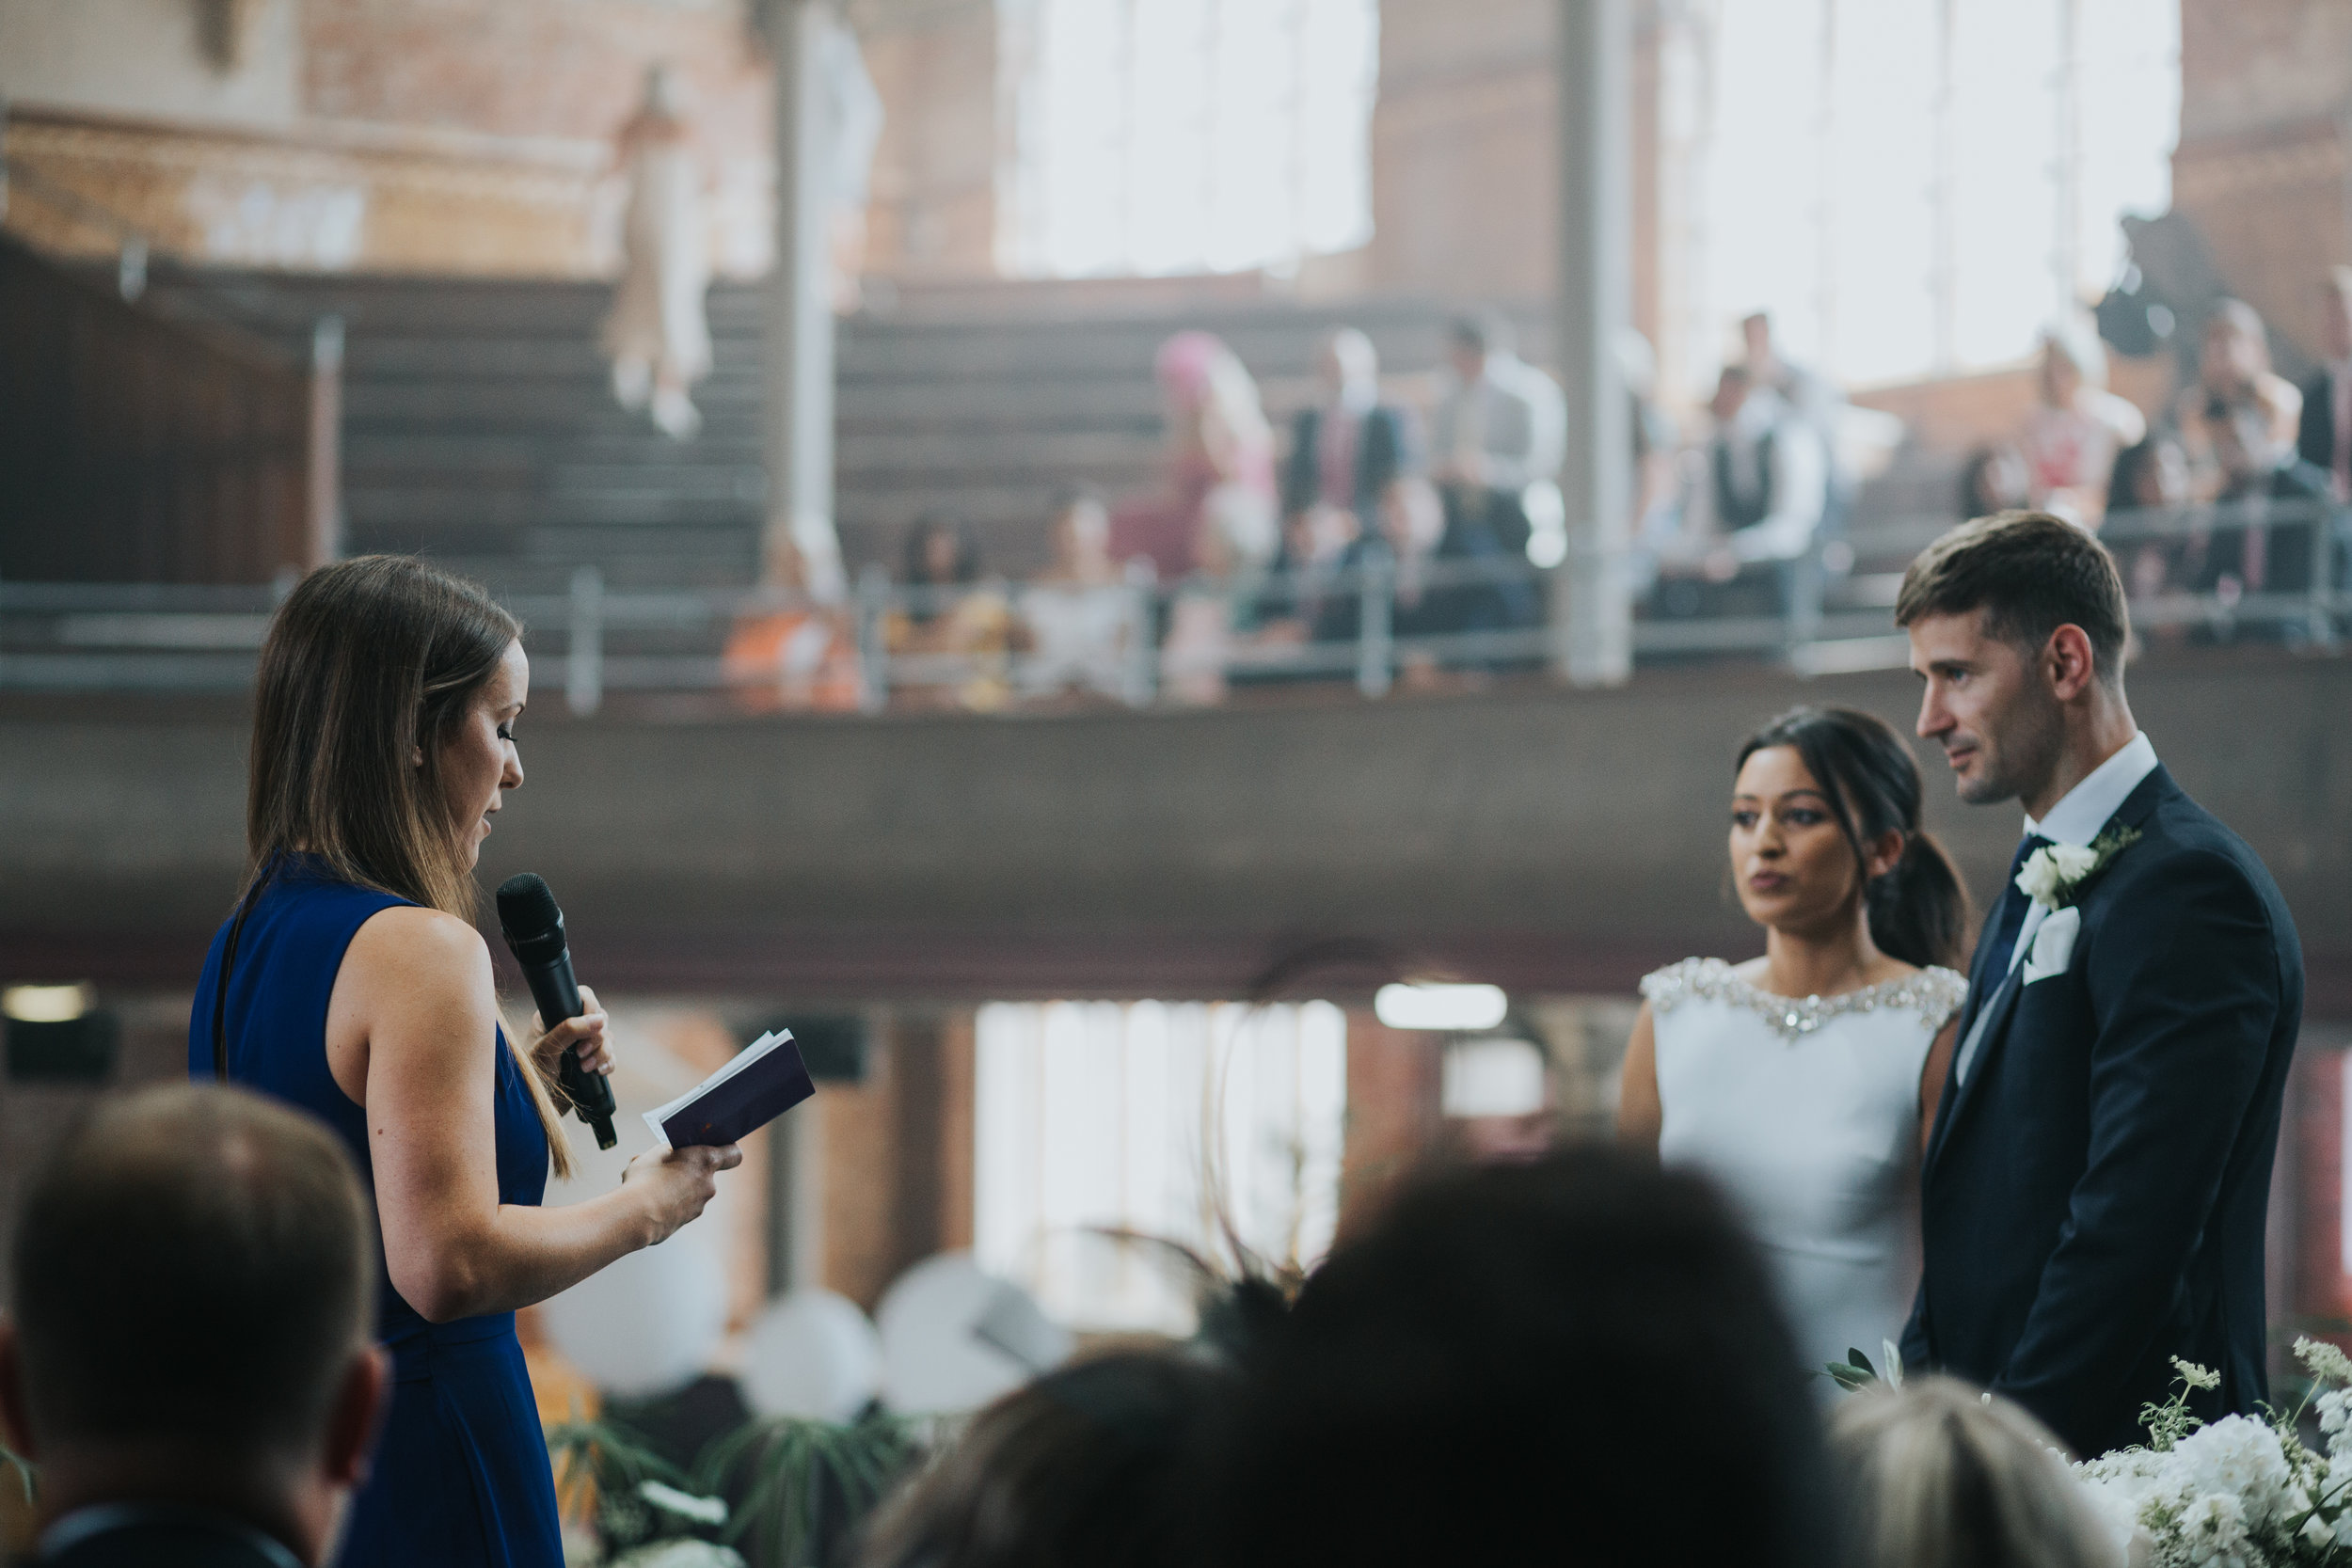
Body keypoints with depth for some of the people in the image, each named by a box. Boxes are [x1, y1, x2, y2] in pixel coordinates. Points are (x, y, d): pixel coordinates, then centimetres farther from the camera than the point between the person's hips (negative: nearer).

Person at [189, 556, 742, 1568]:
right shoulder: (417, 951, -16)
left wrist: (503, 1078, 18)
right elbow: (447, 1264, -23)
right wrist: (648, 1205, -9)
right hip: (418, 1467, -9)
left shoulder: (243, 941, 12)